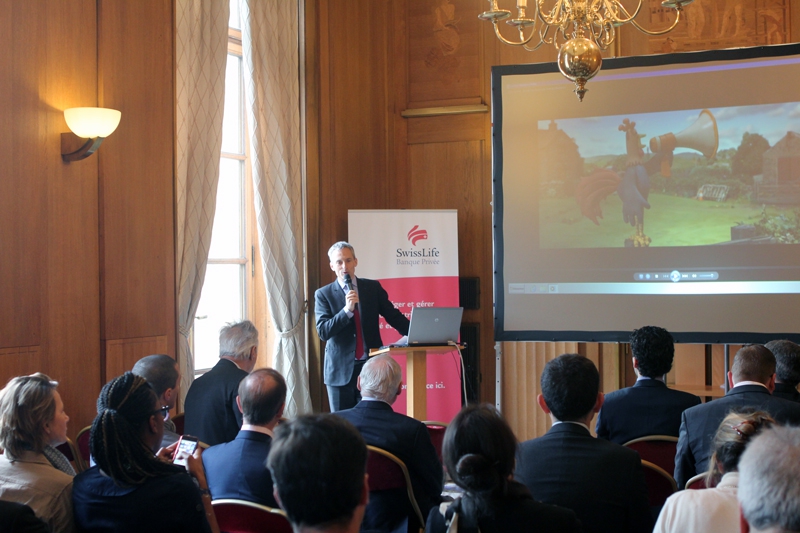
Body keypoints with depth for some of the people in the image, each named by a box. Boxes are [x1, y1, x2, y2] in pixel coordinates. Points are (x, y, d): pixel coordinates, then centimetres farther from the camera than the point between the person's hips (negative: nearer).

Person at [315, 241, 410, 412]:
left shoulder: (373, 287, 7)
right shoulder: (323, 294, 1)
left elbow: (393, 317, 6)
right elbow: (323, 332, -8)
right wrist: (347, 309, -20)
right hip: (341, 370, -1)